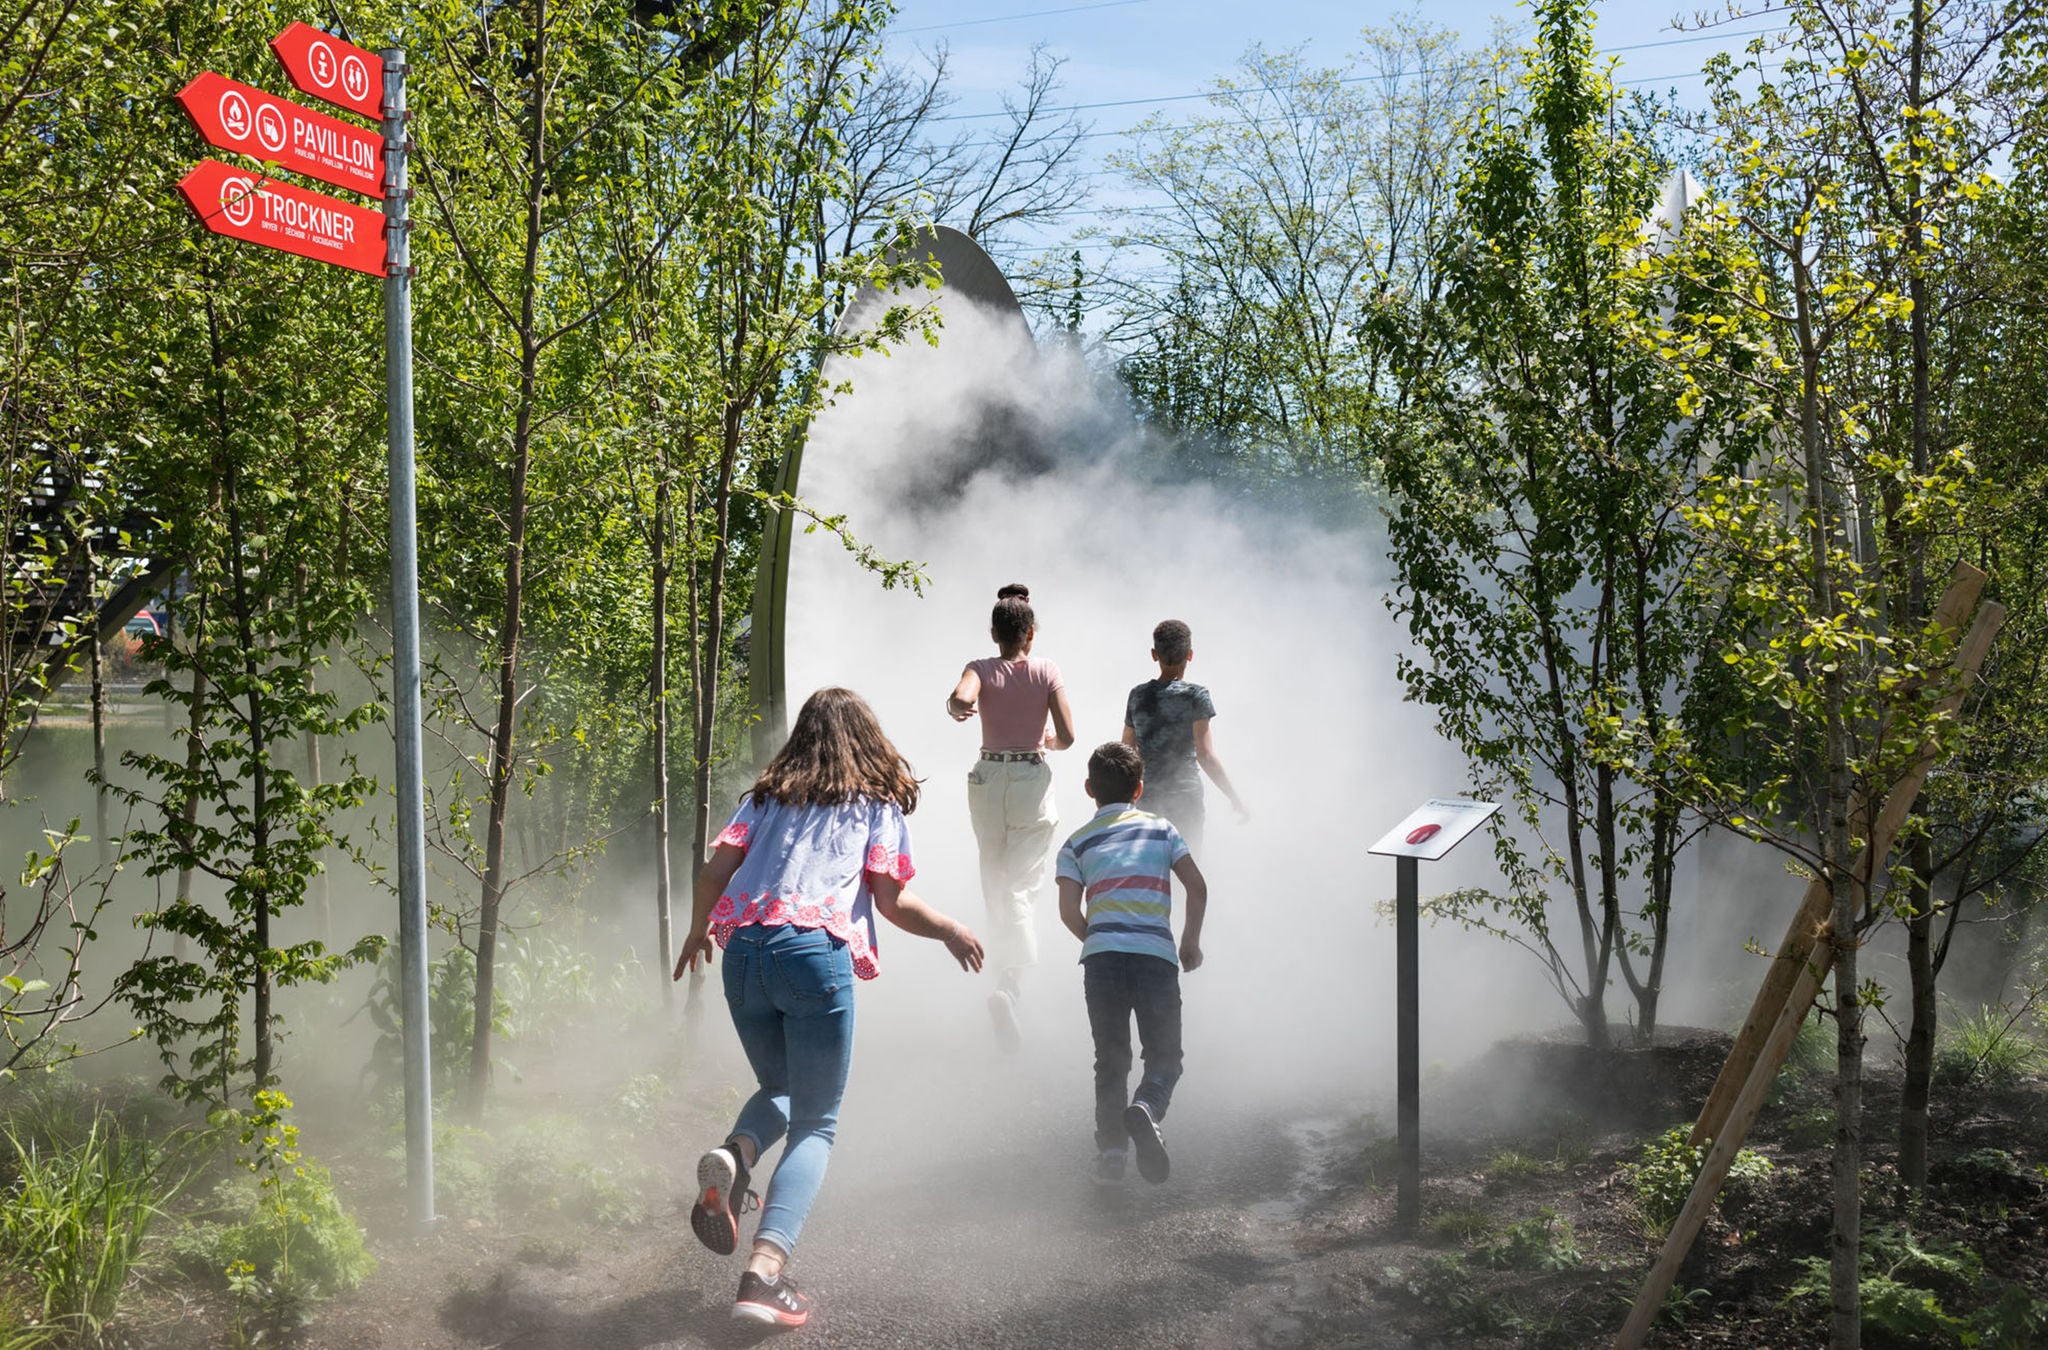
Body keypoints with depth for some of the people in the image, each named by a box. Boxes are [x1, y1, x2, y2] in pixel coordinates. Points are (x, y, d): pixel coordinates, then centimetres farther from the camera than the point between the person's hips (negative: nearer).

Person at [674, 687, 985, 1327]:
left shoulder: (766, 796, 22)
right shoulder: (878, 804, 14)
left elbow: (714, 869, 12)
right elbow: (892, 900, 5)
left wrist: (696, 932, 29)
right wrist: (951, 931, 22)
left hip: (744, 951, 4)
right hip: (814, 951, -4)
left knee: (780, 1090, 25)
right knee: (815, 1122, 3)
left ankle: (734, 1154, -10)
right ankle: (767, 1266, -16)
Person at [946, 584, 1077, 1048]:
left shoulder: (981, 670, -2)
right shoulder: (1047, 671, -3)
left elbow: (960, 700, -25)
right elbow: (1066, 736, -7)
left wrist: (958, 709, -2)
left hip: (988, 779, 2)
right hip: (1032, 780, -1)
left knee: (995, 882, 18)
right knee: (1021, 886, -4)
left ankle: (1005, 969, 29)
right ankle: (1009, 985, -23)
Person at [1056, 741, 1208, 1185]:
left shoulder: (1076, 843, 13)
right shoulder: (1162, 828, 14)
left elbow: (1069, 911, 1)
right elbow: (1197, 887, 7)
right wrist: (1191, 941, 18)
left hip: (1102, 956, 1)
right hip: (1156, 955, -1)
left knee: (1110, 1059, 12)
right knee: (1164, 1056, 7)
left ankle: (1110, 1146, 0)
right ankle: (1145, 1109, -22)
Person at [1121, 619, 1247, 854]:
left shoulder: (1138, 695, 6)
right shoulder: (1196, 696, -7)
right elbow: (1205, 755, -13)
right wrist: (1235, 799, -8)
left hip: (1146, 798, 4)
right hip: (1185, 797, -4)